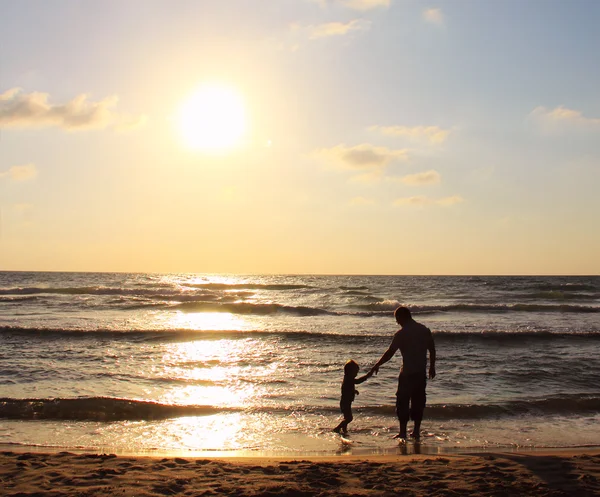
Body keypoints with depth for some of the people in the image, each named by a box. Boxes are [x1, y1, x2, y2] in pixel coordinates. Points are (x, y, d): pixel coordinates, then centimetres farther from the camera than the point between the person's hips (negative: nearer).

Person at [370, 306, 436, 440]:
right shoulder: (425, 330, 5)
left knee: (403, 401, 3)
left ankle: (403, 431, 2)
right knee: (418, 401, 13)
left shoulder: (401, 334, -12)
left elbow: (390, 353, -12)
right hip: (421, 373, 6)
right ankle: (416, 430, 17)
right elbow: (432, 350, 10)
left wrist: (377, 365, -2)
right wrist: (432, 367, 21)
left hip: (407, 373, -6)